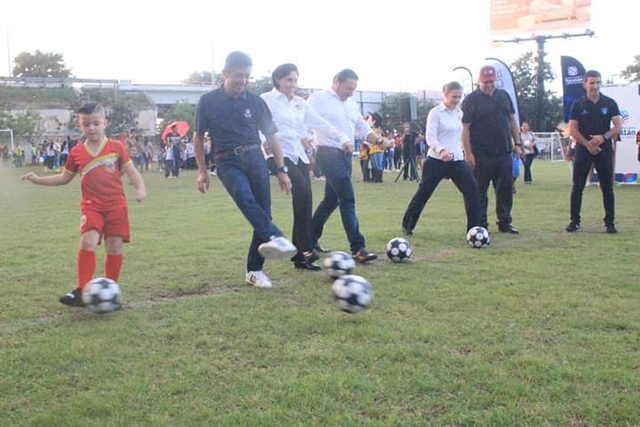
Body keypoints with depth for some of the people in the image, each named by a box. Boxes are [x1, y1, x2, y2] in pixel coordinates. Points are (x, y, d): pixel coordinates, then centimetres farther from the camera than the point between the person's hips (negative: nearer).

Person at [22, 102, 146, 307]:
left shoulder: (116, 147, 1)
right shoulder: (76, 152, 8)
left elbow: (131, 171, 2)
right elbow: (65, 177, 19)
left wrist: (140, 188, -16)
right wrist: (38, 179, 10)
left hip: (116, 204, 0)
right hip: (92, 205, 1)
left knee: (115, 245, -2)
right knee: (88, 241, -19)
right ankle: (81, 290, -13)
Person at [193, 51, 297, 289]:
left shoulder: (255, 101, 5)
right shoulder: (208, 101, 1)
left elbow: (271, 135, 10)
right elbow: (199, 136, 10)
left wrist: (282, 169, 6)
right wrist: (202, 170, 8)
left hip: (255, 159, 3)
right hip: (227, 163, -2)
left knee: (263, 212, -3)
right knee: (245, 199, -32)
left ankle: (254, 270, 8)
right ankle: (275, 238, -50)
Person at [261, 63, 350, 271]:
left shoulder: (299, 103, 18)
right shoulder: (266, 100, 0)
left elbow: (319, 123, 15)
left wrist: (342, 137, 6)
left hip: (299, 154, 7)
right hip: (279, 153, -7)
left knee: (305, 200, 0)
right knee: (302, 191, -27)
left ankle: (300, 256, 5)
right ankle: (306, 248, -26)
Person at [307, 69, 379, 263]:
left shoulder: (352, 105, 19)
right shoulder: (319, 99, -4)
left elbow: (364, 129, 22)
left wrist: (380, 141, 3)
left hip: (346, 156, 9)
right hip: (330, 154, -8)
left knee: (331, 200, 14)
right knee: (348, 199, -14)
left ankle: (311, 239, 27)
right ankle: (358, 248, -14)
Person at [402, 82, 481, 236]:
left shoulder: (459, 113, 11)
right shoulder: (435, 113, -9)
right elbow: (430, 137, -18)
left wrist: (465, 152, 18)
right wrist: (441, 151, -34)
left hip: (457, 160, 5)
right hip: (436, 160, -5)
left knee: (472, 189, -8)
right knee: (423, 192, 4)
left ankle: (474, 227, -1)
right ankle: (407, 225, 20)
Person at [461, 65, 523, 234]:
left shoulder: (504, 96, 12)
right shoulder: (471, 100, -5)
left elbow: (512, 120, 18)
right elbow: (465, 127, -9)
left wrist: (517, 143, 11)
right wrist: (468, 152, -15)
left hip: (504, 153, 5)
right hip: (481, 155, -5)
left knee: (506, 189, 8)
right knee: (480, 191, 1)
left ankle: (504, 222, 18)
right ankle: (481, 225, 9)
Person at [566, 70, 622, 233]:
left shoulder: (609, 103, 4)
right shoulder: (578, 104, 2)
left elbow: (618, 126, -1)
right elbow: (572, 129, -3)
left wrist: (604, 137, -18)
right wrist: (588, 144, -12)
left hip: (604, 150, 1)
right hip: (583, 149, 0)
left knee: (607, 187, 2)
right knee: (577, 187, 0)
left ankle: (610, 223, 8)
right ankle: (574, 221, 7)